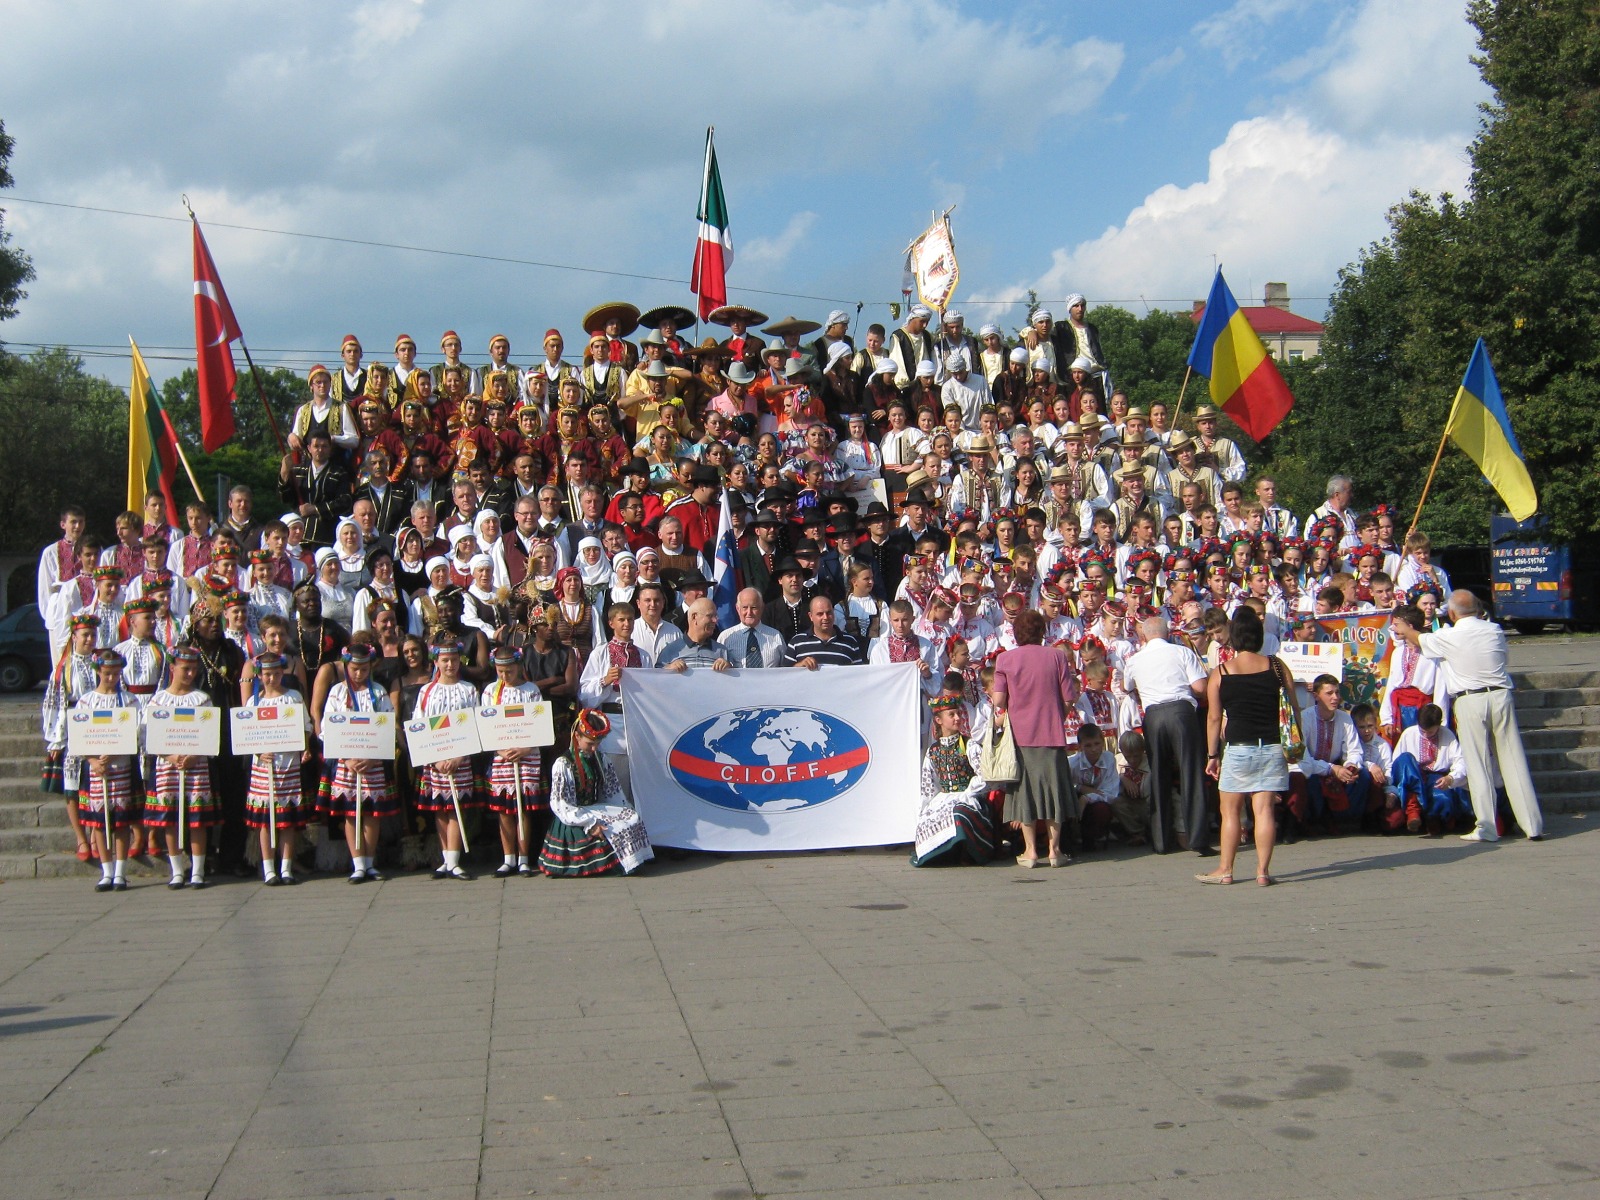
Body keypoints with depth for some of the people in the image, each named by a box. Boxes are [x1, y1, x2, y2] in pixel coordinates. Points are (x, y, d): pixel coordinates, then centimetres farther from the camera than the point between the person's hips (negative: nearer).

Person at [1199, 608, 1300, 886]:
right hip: (1272, 747, 2)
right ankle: (1263, 870, 1)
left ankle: (1225, 870, 11)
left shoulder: (1220, 673, -2)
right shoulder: (1277, 667, 3)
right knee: (1264, 809, 2)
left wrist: (1212, 755, 8)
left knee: (1230, 811, 7)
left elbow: (1214, 718, 0)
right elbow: (1293, 709, 8)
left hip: (1238, 748, -2)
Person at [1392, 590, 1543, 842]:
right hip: (1500, 696, 3)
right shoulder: (1495, 631, 6)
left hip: (1469, 701, -3)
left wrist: (1403, 631, 39)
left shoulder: (1449, 637, -2)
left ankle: (1486, 828, -1)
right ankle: (1533, 825, 5)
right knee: (1513, 762, 4)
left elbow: (1419, 639, 17)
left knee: (1478, 766, 1)